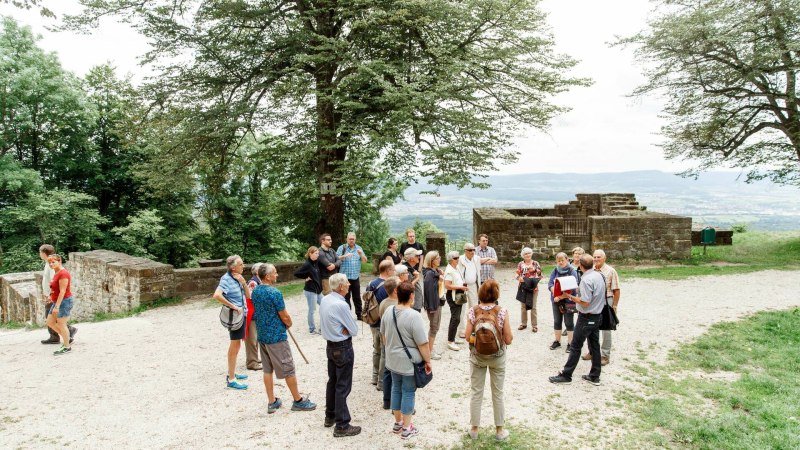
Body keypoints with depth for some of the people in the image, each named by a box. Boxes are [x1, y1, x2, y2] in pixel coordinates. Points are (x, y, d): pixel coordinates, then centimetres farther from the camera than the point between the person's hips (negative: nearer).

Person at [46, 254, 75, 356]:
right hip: (57, 301, 10)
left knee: (61, 324, -2)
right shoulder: (57, 272, 11)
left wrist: (57, 306, -23)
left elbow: (62, 291, -22)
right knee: (50, 322, 14)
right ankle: (67, 339, 24)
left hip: (64, 301, -10)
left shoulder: (63, 273, -19)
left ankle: (67, 347, 10)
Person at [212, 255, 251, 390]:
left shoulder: (238, 278, 8)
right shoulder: (226, 279, -17)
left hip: (241, 314, 9)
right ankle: (231, 380, 2)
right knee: (235, 345, -4)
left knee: (235, 344, 19)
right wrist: (234, 307, -26)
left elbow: (248, 295, 6)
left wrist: (244, 283, -11)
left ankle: (231, 373, 34)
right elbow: (217, 295, -32)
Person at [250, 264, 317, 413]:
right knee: (288, 370, 4)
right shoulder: (274, 293, -22)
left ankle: (272, 402, 21)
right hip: (276, 337, -8)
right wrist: (289, 324, 6)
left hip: (262, 336, 8)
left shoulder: (255, 291, 3)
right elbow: (285, 317, -17)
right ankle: (298, 401, 15)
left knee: (267, 370, 13)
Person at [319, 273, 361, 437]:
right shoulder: (341, 305, -25)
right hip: (343, 348, -9)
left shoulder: (325, 300, 0)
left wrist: (341, 329, -2)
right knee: (343, 386, 0)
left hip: (331, 345, 9)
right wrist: (346, 329, -2)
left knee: (332, 381, 20)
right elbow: (354, 331, -19)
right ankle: (341, 426, 7)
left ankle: (330, 416, 34)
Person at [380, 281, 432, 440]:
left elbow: (383, 334, 12)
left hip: (392, 360, 6)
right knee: (408, 392, 6)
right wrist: (428, 361, -8)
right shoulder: (414, 316, -24)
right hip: (409, 363, -6)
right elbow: (423, 343, -20)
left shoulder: (388, 311, -2)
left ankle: (398, 422, 33)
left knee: (396, 388, 19)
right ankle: (407, 428, 17)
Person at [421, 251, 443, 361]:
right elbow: (428, 290, -23)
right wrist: (431, 307, -23)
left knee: (435, 327, 17)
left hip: (437, 302, 9)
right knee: (434, 327, 2)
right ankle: (430, 352, 14)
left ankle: (431, 350, 29)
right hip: (433, 303, -9)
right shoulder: (429, 274, -21)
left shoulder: (436, 271, 8)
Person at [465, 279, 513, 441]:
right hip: (497, 357, -1)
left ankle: (474, 429, 26)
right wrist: (508, 337, 8)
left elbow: (468, 336, -10)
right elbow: (508, 340, -14)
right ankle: (499, 430, 27)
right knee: (497, 394, 14)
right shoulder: (502, 312, -16)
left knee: (476, 393, 14)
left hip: (477, 356, 1)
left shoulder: (473, 311, -12)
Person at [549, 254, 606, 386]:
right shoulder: (598, 275, 4)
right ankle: (595, 376, 21)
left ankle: (566, 375, 8)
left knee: (575, 346, 0)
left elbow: (585, 302, -24)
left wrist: (569, 296, -19)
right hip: (597, 316, 8)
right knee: (594, 345, 13)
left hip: (587, 318, -8)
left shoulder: (586, 279, -23)